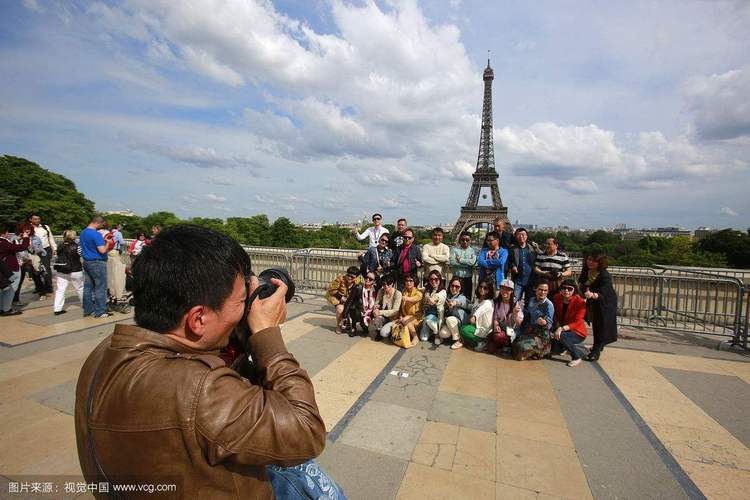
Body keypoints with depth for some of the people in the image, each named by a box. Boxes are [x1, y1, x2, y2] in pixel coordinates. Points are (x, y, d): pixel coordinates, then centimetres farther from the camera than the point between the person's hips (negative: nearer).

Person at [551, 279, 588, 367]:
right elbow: (556, 315, 2)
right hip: (562, 330, 5)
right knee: (555, 349, -10)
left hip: (578, 332, -5)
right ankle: (572, 346, 24)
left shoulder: (580, 302, -21)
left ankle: (577, 358, -9)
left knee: (560, 336, -32)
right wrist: (558, 326, -16)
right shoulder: (557, 298, -7)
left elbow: (577, 322, -25)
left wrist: (562, 328, -36)